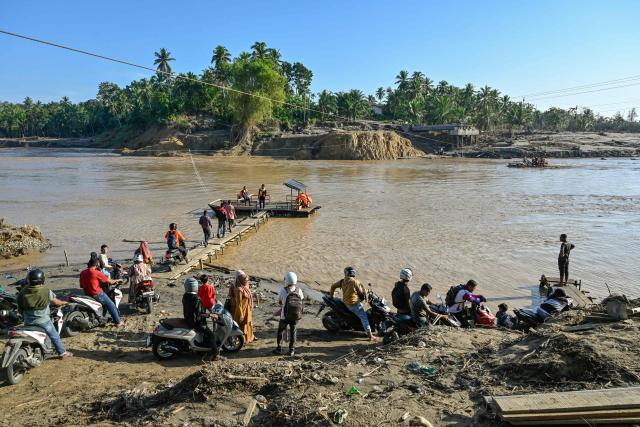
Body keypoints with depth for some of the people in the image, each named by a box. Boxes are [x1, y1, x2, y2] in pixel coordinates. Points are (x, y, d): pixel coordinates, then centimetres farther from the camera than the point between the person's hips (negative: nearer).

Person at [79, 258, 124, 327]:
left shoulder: (82, 273, 3)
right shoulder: (97, 273, -16)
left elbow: (81, 285, 12)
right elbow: (109, 281, -7)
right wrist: (116, 281, 12)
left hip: (87, 295, 7)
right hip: (97, 294, -7)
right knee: (111, 306, 7)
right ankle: (118, 322, 9)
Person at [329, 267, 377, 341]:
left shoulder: (342, 281, 4)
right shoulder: (355, 282, -14)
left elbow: (333, 286, 11)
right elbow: (361, 292, -5)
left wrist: (331, 295, 25)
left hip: (346, 303, 7)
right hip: (354, 303, -7)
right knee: (364, 318, -5)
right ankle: (370, 335, -9)